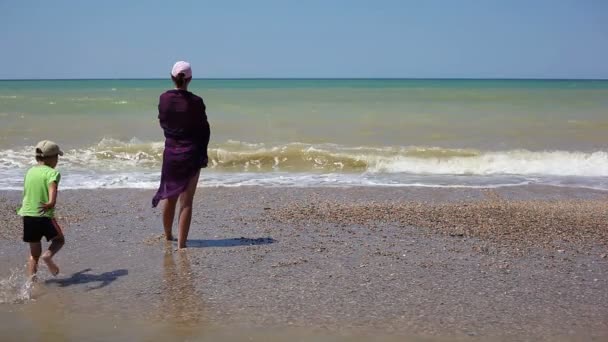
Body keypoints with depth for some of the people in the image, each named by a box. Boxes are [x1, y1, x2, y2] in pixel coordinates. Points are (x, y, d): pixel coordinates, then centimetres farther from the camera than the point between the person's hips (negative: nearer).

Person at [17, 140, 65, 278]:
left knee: (34, 253, 15)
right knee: (59, 240, 17)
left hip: (27, 216, 6)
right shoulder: (52, 173, -6)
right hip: (44, 215, -6)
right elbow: (52, 188, -27)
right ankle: (48, 256, -11)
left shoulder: (30, 171, 13)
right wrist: (51, 204, -35)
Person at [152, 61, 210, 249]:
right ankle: (182, 242, 0)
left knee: (170, 196, 20)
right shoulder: (195, 102, -13)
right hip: (191, 153, -3)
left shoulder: (164, 99, -4)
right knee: (186, 200, 1)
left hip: (171, 152, 3)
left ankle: (168, 235, 36)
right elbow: (204, 130, -7)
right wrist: (203, 153, 4)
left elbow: (163, 122, 8)